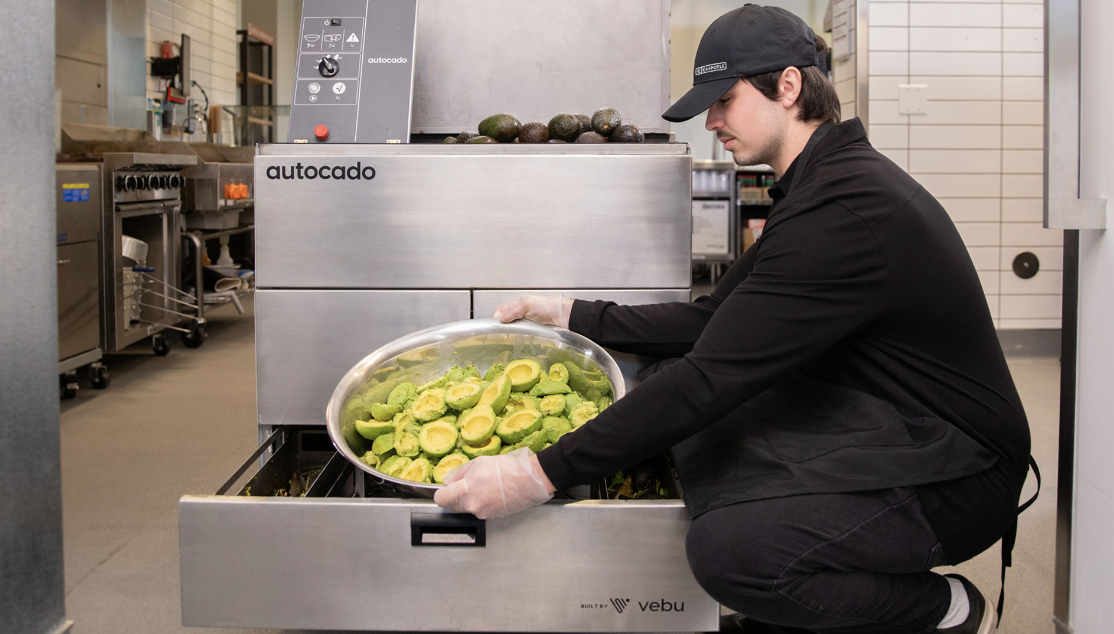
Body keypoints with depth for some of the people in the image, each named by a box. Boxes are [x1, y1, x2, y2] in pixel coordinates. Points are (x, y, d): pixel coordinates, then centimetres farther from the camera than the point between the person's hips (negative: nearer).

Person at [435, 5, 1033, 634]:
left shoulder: (844, 211, -25)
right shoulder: (826, 183, 10)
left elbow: (714, 375, -28)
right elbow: (712, 321, 13)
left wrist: (545, 474, -25)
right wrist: (574, 316, 11)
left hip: (960, 476, -10)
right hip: (882, 431, 10)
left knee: (726, 547, -29)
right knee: (667, 385, 4)